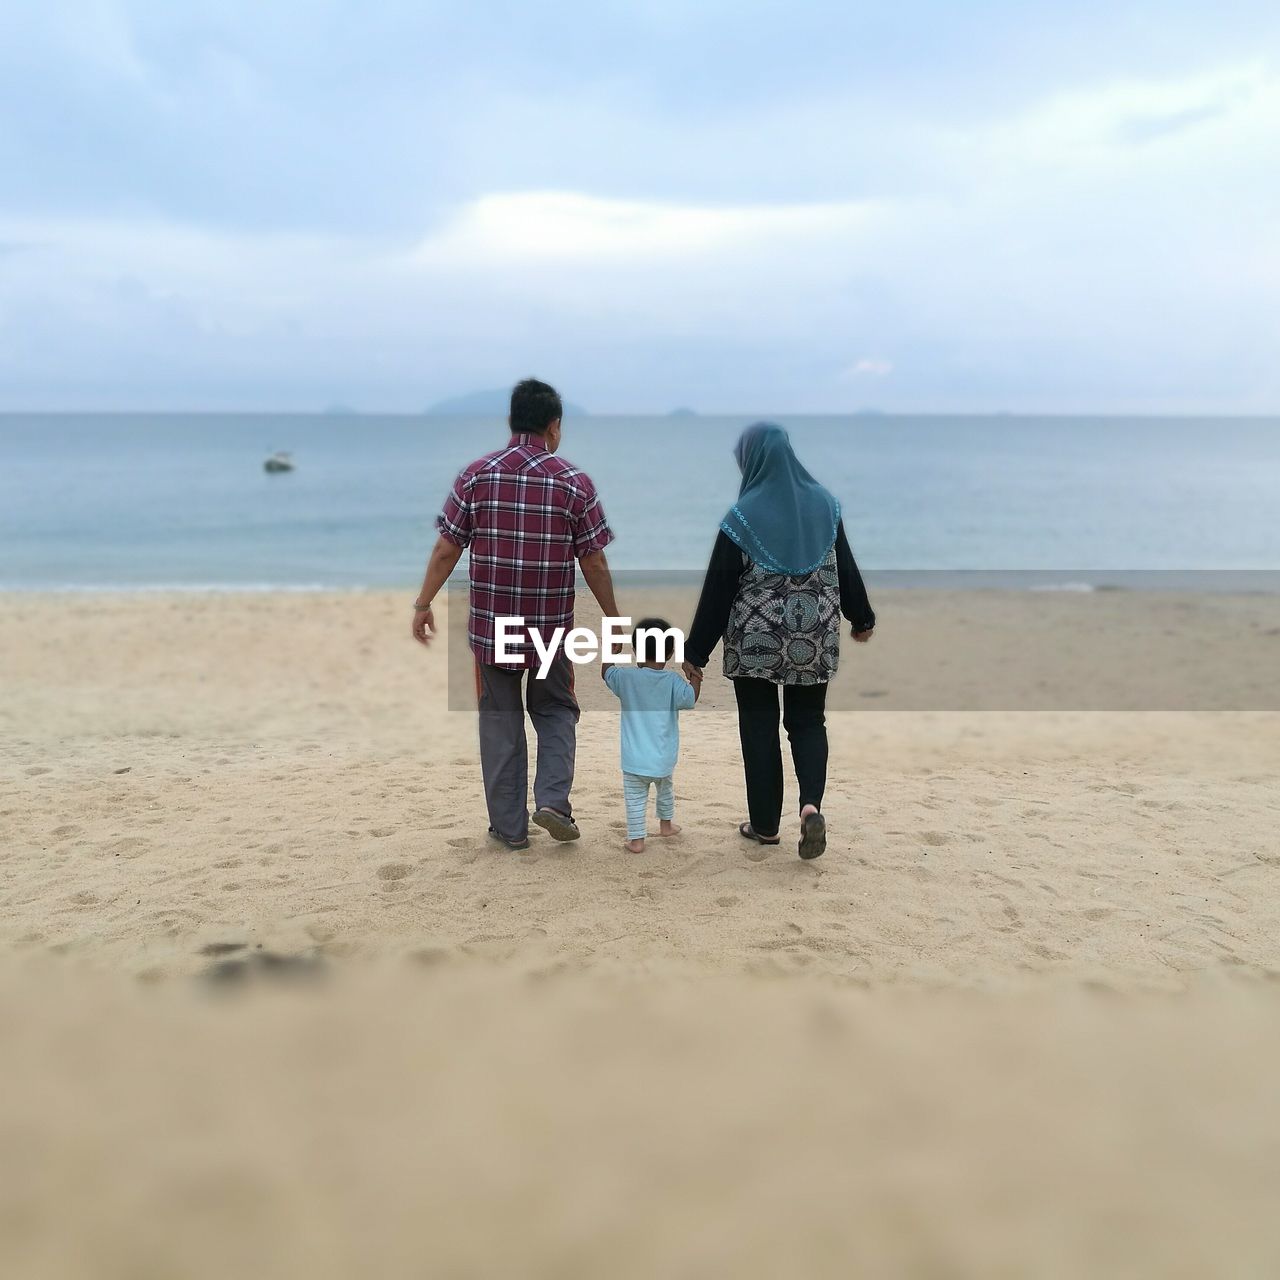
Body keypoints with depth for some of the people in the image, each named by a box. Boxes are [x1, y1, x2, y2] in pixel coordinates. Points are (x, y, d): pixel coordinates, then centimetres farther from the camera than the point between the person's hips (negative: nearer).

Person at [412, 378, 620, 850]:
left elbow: (446, 550, -1)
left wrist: (423, 604, 10)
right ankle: (553, 799, 2)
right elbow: (594, 564, -3)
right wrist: (613, 620, 8)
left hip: (489, 625, 1)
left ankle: (509, 825, 14)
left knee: (500, 719, 12)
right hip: (551, 626, -1)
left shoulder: (476, 475, -2)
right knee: (555, 712, 19)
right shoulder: (573, 482, -5)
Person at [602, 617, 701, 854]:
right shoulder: (672, 681, -10)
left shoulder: (626, 677, -7)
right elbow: (689, 699, -15)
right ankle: (666, 824, 43)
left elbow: (605, 672, 9)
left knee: (635, 799, 4)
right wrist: (696, 679, 1)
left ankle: (636, 839, 3)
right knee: (665, 790, 27)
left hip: (634, 759, -2)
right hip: (663, 759, 2)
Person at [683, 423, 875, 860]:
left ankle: (765, 824, 16)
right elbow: (847, 568, 7)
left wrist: (696, 651, -3)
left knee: (759, 726, 10)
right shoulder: (823, 503, -1)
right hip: (815, 638, 3)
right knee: (808, 721, 14)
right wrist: (862, 618, 22)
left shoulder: (742, 516, -11)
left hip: (755, 641, -3)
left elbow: (718, 589, -9)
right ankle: (811, 805, -8)